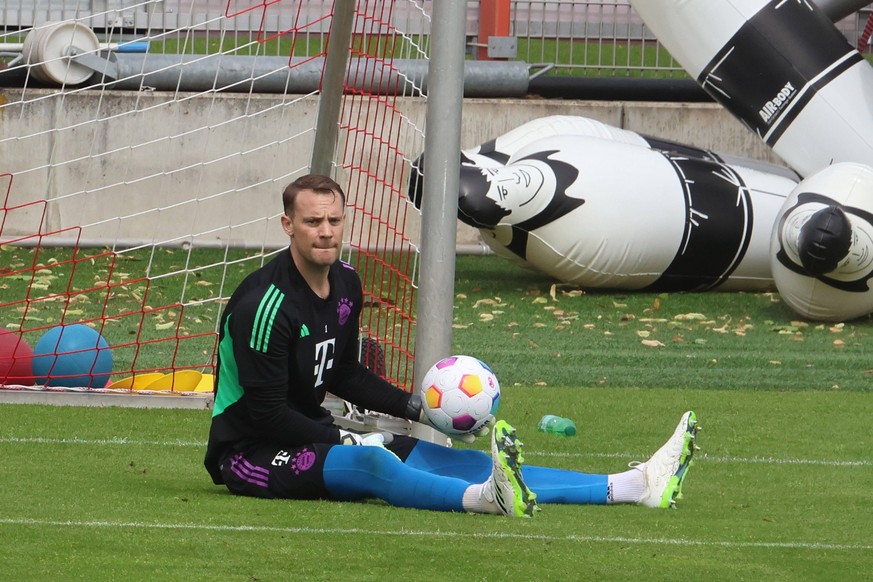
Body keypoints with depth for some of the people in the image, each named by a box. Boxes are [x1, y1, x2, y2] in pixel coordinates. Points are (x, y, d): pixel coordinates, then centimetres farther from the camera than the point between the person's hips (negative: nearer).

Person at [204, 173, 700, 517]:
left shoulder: (344, 283, 9)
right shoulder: (266, 303, -20)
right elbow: (265, 413, -22)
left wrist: (417, 408, 11)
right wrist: (347, 440, -22)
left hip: (312, 435, 8)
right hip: (251, 453, -8)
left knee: (444, 458, -4)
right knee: (371, 464, -36)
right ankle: (488, 497, -68)